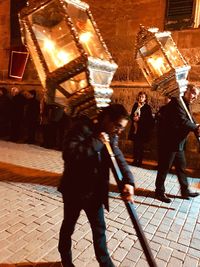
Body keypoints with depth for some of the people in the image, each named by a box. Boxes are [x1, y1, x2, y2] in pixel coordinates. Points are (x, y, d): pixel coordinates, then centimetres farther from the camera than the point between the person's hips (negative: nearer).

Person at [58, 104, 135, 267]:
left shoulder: (111, 136, 0)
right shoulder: (82, 128, -21)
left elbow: (119, 159, -9)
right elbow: (69, 154, -33)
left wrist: (128, 181, -26)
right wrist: (96, 142, -30)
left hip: (95, 191, 5)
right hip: (74, 189, -5)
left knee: (99, 227, 17)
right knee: (69, 226, 19)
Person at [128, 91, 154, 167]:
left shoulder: (147, 107, -4)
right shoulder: (135, 105, 9)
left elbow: (149, 119, -9)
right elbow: (131, 115, 14)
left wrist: (139, 119, -17)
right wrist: (133, 118, -8)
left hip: (142, 129, -4)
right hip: (135, 128, 4)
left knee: (141, 146, 2)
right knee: (135, 145, 10)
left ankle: (139, 161, 13)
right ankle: (135, 160, 22)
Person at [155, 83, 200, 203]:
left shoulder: (185, 105, 17)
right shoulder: (177, 102, -14)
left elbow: (187, 122, 11)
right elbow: (182, 121, -25)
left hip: (178, 144, 10)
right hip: (169, 142, -10)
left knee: (181, 167, 18)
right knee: (164, 168, 2)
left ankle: (185, 190, 32)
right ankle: (160, 192, 16)